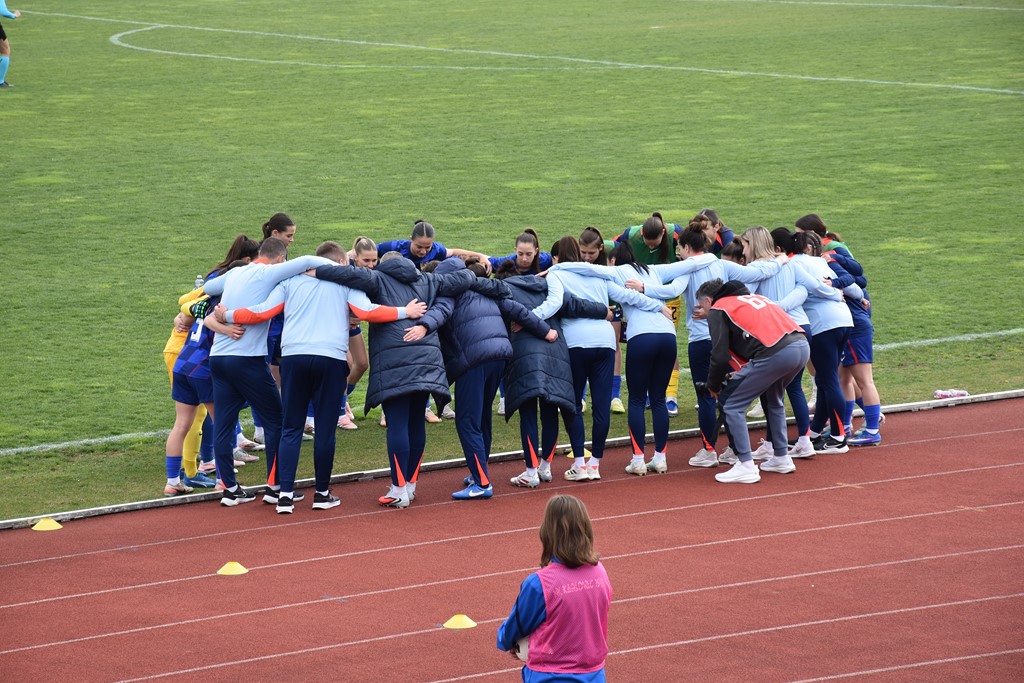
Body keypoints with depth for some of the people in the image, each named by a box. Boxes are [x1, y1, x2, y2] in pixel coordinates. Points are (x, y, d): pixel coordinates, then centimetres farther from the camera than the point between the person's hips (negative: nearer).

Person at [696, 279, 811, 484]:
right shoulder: (753, 297, 33)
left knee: (733, 405, 4)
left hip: (775, 353, -8)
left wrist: (714, 385, 19)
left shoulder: (717, 309, 10)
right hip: (803, 346, 8)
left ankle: (746, 466, -2)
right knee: (773, 400, 32)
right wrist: (743, 372, 39)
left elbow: (720, 355, 3)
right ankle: (782, 459, 34)